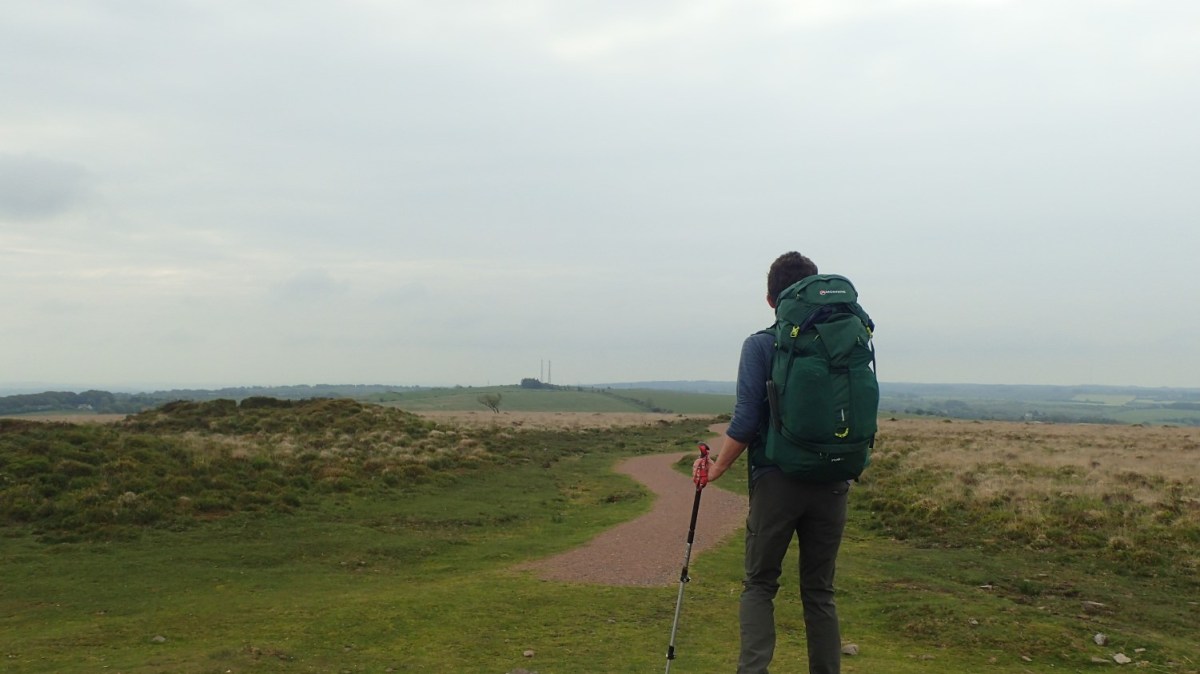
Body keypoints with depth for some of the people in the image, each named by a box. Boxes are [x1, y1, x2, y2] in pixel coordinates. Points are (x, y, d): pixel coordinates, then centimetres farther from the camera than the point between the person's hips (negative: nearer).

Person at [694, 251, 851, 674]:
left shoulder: (759, 346, -6)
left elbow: (745, 422, -11)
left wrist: (717, 468, 1)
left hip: (776, 480, -3)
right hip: (831, 484, 3)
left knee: (759, 585, 9)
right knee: (819, 591, 14)